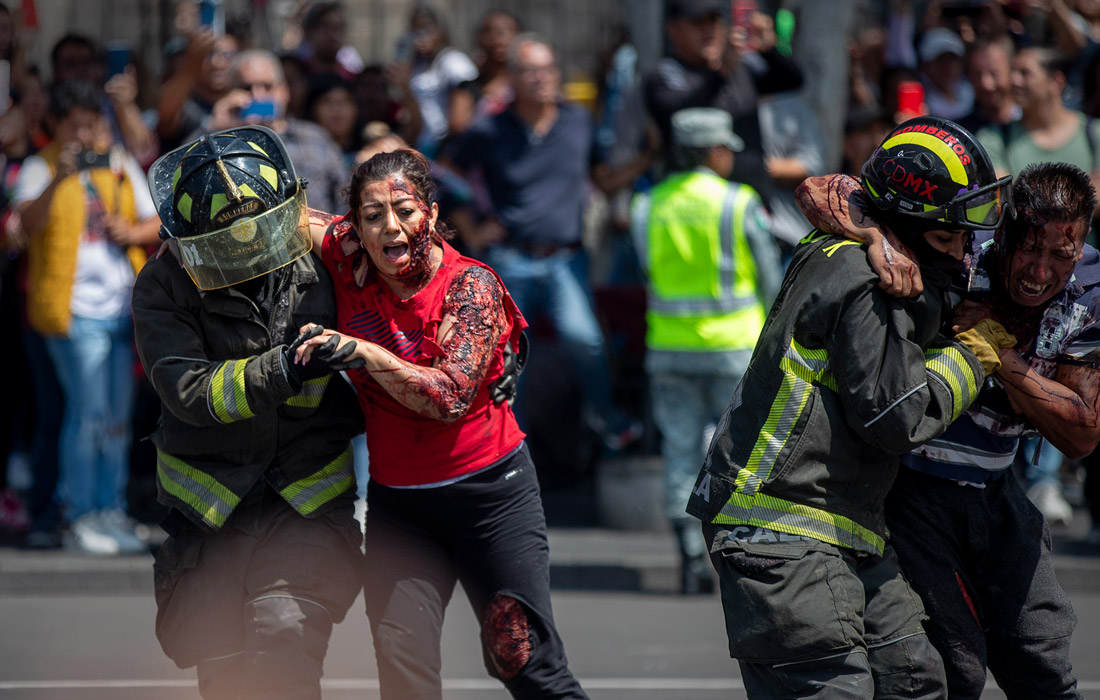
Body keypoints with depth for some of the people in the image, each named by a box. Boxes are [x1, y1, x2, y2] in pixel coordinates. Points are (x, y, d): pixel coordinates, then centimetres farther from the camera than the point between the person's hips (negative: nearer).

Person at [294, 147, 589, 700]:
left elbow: (451, 395, -24)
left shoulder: (471, 285, -13)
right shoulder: (348, 261, -3)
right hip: (397, 502, 4)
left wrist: (360, 351, -30)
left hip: (489, 489, -4)